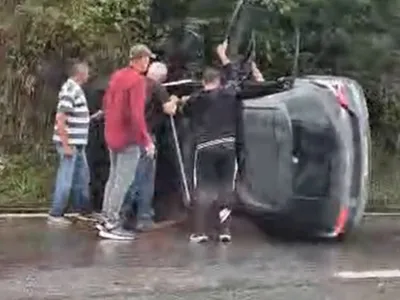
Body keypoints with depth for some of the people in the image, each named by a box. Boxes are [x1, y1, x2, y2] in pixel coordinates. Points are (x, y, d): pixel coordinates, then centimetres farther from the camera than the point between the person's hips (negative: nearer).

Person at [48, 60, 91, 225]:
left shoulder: (76, 89, 13)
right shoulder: (70, 91, -18)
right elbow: (60, 119, -24)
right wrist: (66, 145, -24)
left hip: (78, 143, 10)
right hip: (70, 144, -10)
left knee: (82, 177, 19)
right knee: (65, 179, -3)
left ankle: (83, 208, 31)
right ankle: (55, 214, 5)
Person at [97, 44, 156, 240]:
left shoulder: (117, 75, 9)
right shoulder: (137, 80, -17)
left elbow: (106, 103, 16)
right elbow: (137, 114, -23)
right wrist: (146, 140, -20)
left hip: (112, 134, 9)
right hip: (128, 137, -9)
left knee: (114, 177, 17)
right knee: (123, 181, -4)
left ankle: (106, 218, 23)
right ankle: (111, 225, -2)